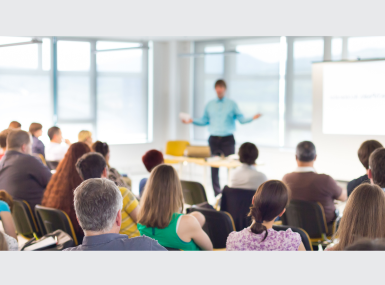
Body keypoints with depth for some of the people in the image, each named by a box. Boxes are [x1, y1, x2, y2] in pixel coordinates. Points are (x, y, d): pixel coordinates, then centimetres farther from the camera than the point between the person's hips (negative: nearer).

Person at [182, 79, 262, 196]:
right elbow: (204, 120, 17)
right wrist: (192, 121, 6)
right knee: (214, 168, 1)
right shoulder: (210, 105, 12)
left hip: (227, 139, -2)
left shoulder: (232, 104, 5)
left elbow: (241, 119, -1)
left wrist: (252, 118, -17)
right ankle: (217, 194, 8)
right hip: (214, 139, 2)